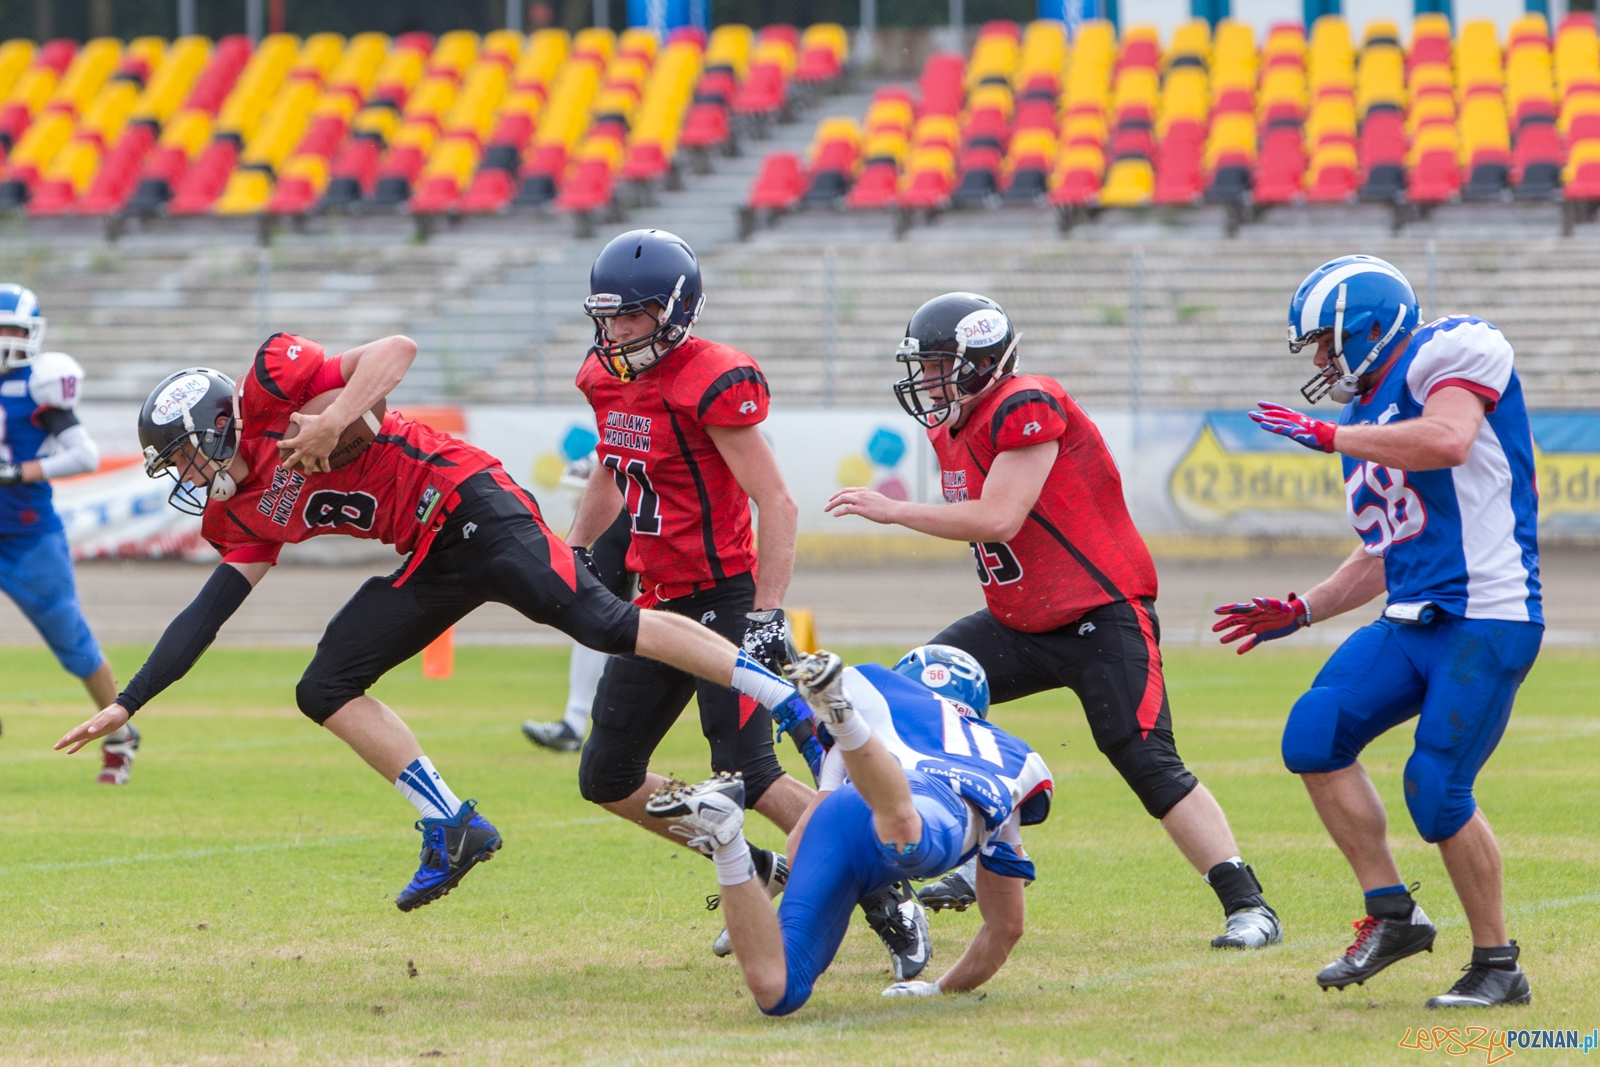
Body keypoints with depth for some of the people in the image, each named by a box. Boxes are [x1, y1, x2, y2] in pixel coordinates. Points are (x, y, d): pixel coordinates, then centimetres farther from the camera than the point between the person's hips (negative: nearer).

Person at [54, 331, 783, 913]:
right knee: (326, 692, 4)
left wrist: (334, 422, -25)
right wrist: (127, 704, 12)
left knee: (603, 625, -23)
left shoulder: (271, 385, -6)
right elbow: (209, 611, 15)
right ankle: (451, 831, 2)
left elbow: (396, 350, -14)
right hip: (429, 561, 9)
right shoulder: (241, 518, 15)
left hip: (468, 507, -9)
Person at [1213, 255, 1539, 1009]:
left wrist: (1328, 436, -16)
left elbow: (1447, 440, -25)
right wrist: (1302, 612, 17)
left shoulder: (1451, 352, -4)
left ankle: (1498, 966, 5)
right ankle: (1391, 914, 3)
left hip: (1488, 622, -8)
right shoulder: (1370, 419, 21)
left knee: (1437, 789, -12)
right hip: (1414, 620, 8)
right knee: (1315, 734, -8)